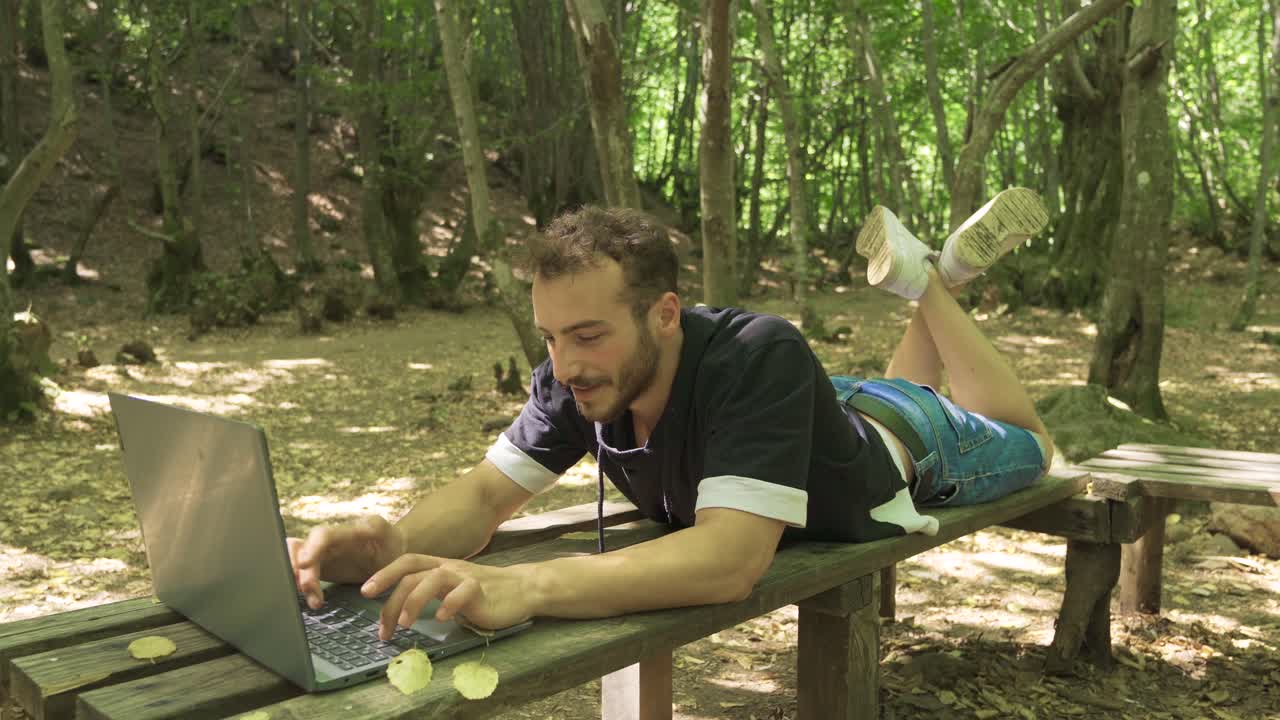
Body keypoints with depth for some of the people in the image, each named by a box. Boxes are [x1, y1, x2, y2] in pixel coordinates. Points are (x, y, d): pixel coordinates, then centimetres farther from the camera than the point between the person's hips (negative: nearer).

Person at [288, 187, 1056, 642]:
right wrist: (397, 543, -54)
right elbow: (488, 489, -30)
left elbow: (733, 558, -60)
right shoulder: (580, 375, -33)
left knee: (1026, 444, 28)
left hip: (900, 443, -4)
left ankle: (937, 284, 32)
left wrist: (523, 586, -73)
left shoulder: (759, 360, -51)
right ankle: (917, 276, 43)